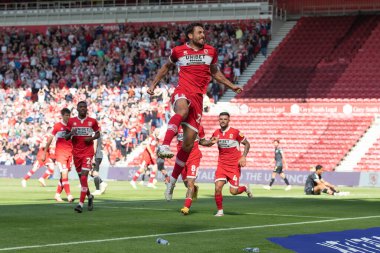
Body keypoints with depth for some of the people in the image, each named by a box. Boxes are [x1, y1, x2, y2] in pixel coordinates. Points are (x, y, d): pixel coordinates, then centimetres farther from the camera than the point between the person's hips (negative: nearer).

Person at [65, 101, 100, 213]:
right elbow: (66, 137, 8)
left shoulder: (92, 121, 2)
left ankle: (81, 204, -19)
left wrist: (92, 138, -7)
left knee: (84, 176, -15)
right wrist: (71, 133, -15)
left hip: (88, 152, -3)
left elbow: (98, 133, 14)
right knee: (81, 177, 10)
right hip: (76, 152, 3)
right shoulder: (71, 121, 5)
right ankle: (90, 196, 36)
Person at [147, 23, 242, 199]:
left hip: (198, 97, 4)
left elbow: (215, 73, 29)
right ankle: (165, 146, -57)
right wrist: (153, 84, 20)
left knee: (189, 143, -1)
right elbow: (167, 67, 24)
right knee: (183, 110, -43)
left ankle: (173, 179, 12)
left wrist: (232, 86, 23)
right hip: (182, 92, -3)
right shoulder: (178, 51, 6)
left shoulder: (211, 51, 14)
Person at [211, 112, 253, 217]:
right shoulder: (216, 133, 2)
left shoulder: (235, 132, -10)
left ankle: (245, 188, 29)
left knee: (233, 191, -5)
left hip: (234, 166, -3)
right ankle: (220, 211, 3)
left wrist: (243, 157, -11)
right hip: (222, 165, 3)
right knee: (218, 188, -14)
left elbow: (247, 144, 1)